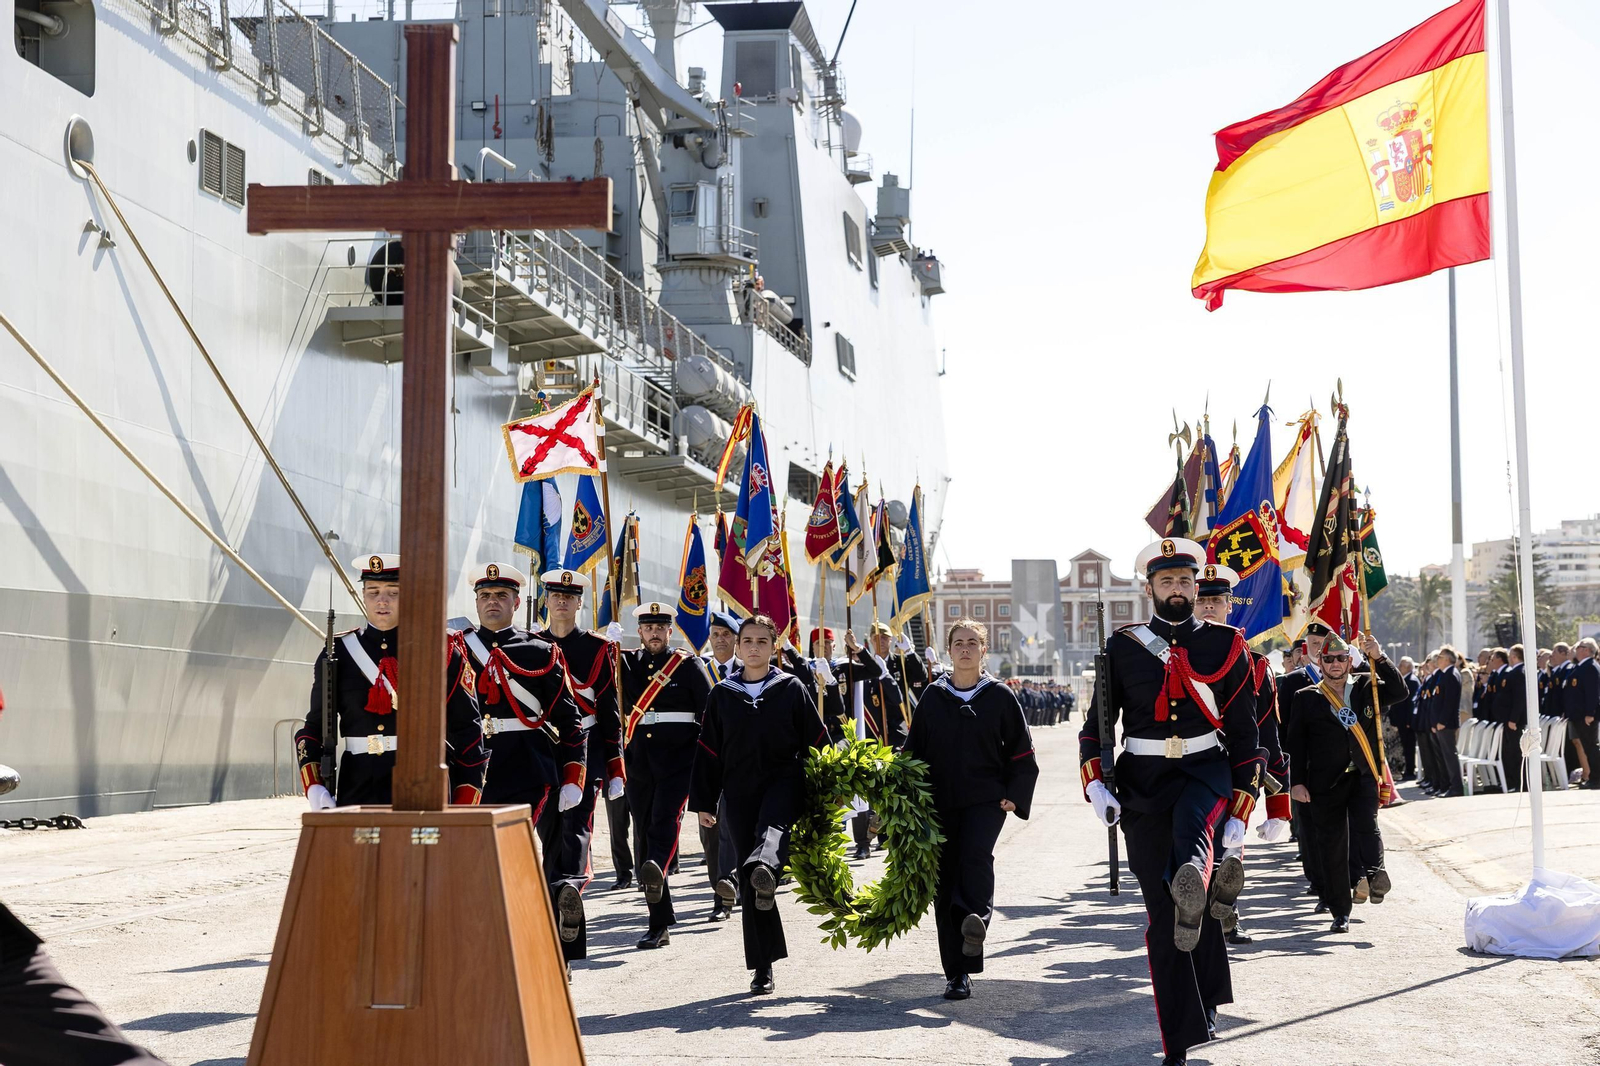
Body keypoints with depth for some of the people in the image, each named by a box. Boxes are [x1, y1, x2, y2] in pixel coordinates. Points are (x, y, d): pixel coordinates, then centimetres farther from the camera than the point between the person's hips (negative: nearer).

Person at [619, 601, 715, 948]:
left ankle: (656, 870, -51)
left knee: (665, 820, -25)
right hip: (639, 763, 3)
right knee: (645, 834, 3)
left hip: (678, 760, -3)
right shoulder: (626, 663, 11)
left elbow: (710, 712, 3)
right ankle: (661, 922, 9)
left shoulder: (689, 664, 3)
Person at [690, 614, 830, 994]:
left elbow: (816, 740, 7)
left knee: (772, 824, -38)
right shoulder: (722, 694, 10)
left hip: (784, 780, -2)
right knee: (749, 885, 0)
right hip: (739, 792, 2)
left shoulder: (791, 688, 5)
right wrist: (703, 803, 8)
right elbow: (708, 751, 11)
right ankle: (762, 967, 6)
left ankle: (765, 869, -70)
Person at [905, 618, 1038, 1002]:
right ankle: (956, 973, 6)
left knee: (975, 855, -30)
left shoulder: (1000, 696, 3)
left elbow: (1021, 752, 8)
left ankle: (976, 920, -43)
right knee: (945, 883, 0)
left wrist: (1014, 796, -1)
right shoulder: (932, 697, 7)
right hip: (941, 804, 2)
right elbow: (913, 751, 11)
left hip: (986, 800, -1)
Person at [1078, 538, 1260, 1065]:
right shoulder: (1122, 648, 6)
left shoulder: (1226, 645, 5)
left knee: (1191, 821, -38)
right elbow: (1096, 724, 9)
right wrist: (1095, 786, -8)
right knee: (1161, 920, -1)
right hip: (1144, 781, 0)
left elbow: (1244, 734, 7)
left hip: (1207, 770, 0)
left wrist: (1239, 811, 1)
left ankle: (1192, 893, -68)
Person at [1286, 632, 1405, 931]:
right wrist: (1298, 782, -3)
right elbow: (1296, 743, 5)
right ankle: (1340, 913, 9)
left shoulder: (1366, 688, 12)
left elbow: (1400, 692, -3)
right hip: (1326, 782, 0)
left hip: (1363, 776, 0)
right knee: (1332, 847, 2)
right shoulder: (1306, 698, 8)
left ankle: (1372, 875, -38)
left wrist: (1379, 658, -11)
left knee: (1365, 823, -28)